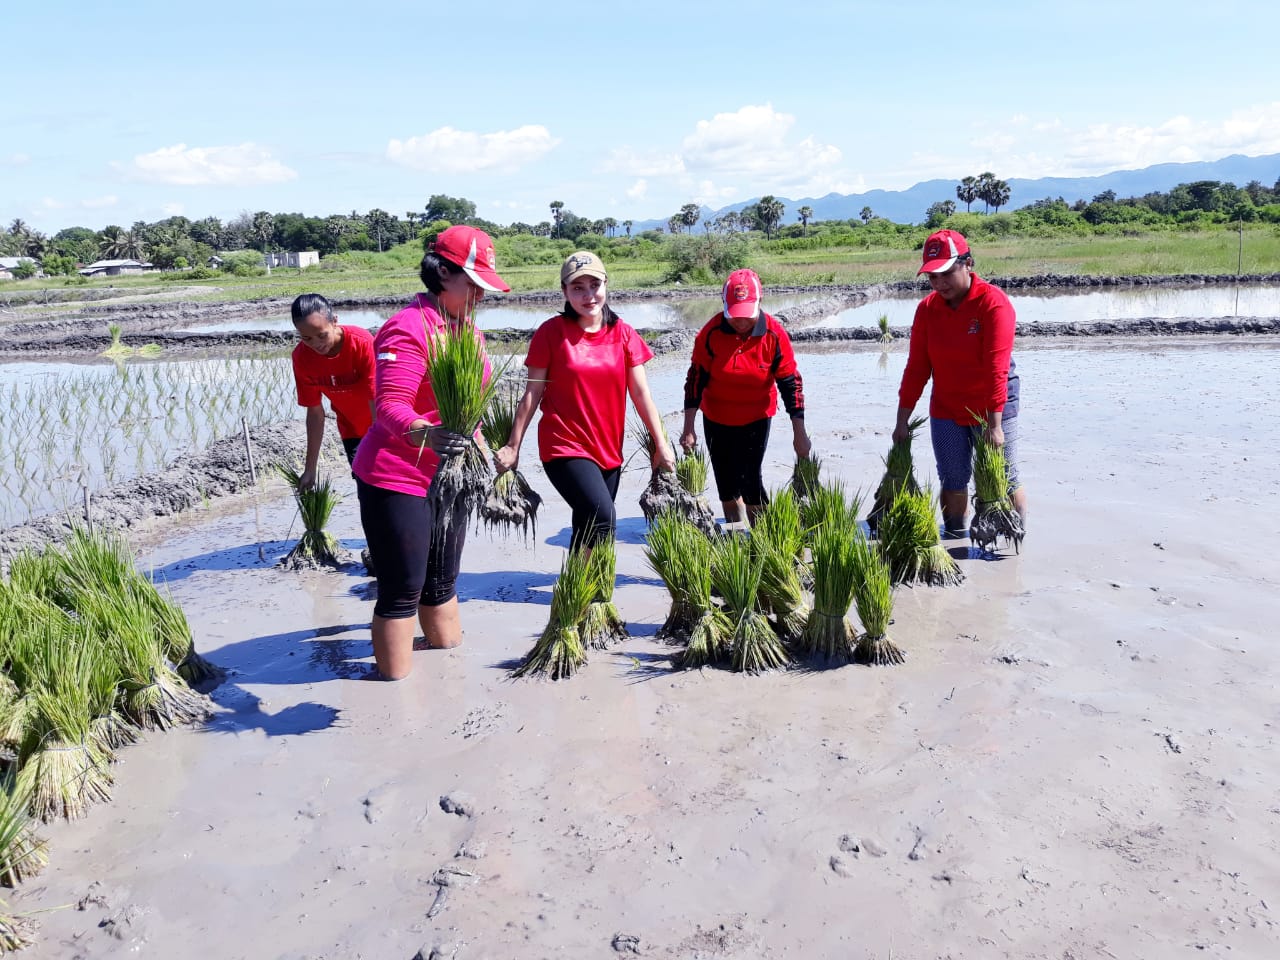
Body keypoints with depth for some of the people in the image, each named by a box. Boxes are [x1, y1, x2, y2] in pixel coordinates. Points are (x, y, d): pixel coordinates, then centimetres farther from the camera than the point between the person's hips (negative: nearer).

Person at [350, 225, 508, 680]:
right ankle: (396, 684, 8)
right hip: (398, 481, -8)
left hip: (448, 478, 8)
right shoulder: (409, 329, -18)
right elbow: (390, 407, -28)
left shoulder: (466, 326, 11)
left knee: (442, 582, 19)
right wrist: (427, 434, -46)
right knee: (403, 589, -2)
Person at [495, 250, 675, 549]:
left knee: (589, 530, 14)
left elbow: (640, 393, 5)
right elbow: (533, 393, -3)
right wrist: (513, 447, -4)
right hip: (564, 447, -5)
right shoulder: (551, 332, -6)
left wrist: (661, 445, 3)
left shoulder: (622, 332, 4)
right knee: (603, 520, -23)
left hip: (609, 450, 5)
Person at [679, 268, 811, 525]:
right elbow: (696, 378, -9)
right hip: (716, 419, 2)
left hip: (756, 419, -2)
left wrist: (799, 433, -9)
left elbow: (791, 382, -11)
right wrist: (688, 429, -8)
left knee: (750, 481, -7)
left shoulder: (774, 335, -18)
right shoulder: (712, 332, -17)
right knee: (726, 483, 10)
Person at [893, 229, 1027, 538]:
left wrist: (994, 424, -27)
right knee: (952, 482, 10)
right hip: (945, 410, 4)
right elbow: (916, 366, 0)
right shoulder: (927, 308, -1)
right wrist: (902, 420, -2)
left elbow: (997, 367, -23)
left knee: (1004, 482, 2)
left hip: (993, 409, -4)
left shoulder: (993, 302, -16)